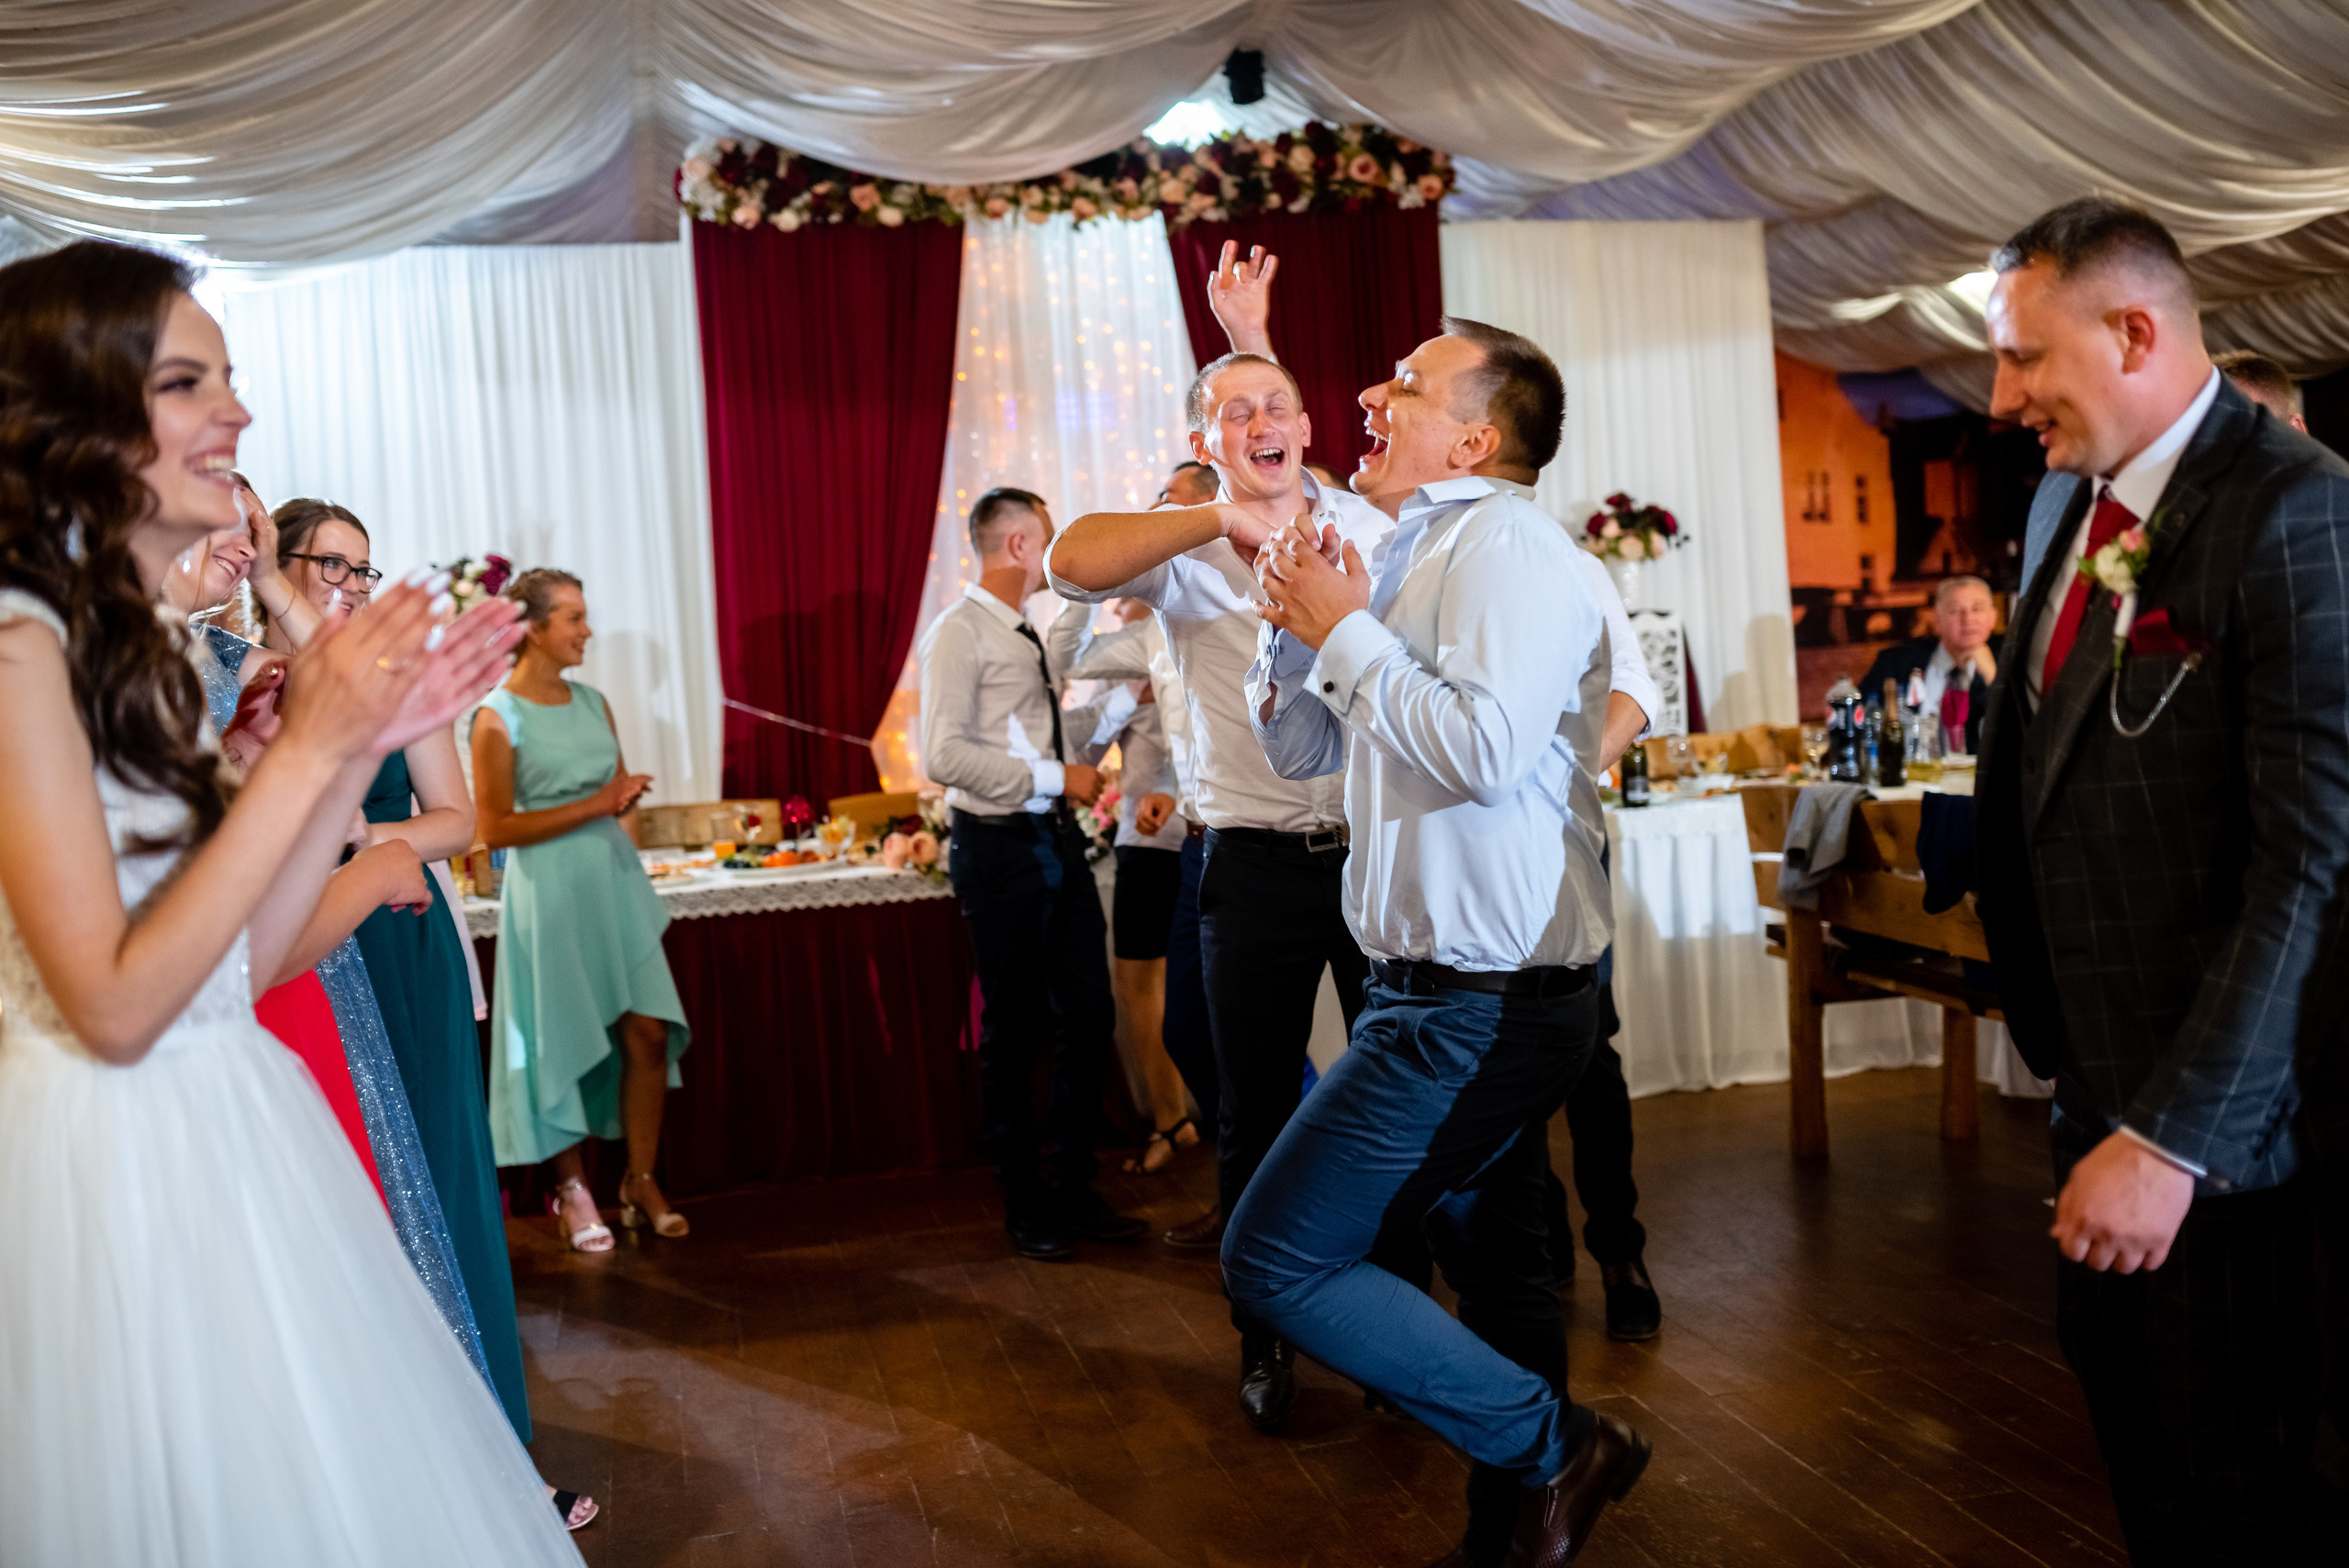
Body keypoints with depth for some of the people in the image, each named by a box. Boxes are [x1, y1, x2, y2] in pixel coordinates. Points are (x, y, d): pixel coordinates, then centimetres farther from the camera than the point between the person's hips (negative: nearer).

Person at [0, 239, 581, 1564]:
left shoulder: (142, 643, 8)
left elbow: (246, 958, 6)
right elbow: (115, 1005, -20)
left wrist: (369, 743, 0)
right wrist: (307, 750, -21)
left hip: (226, 1141, 8)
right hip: (120, 1168, -8)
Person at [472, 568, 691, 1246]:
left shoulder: (593, 702, 11)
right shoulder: (498, 718, -8)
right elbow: (494, 827, -12)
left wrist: (626, 794, -2)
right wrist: (592, 806, -16)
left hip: (614, 880, 5)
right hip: (550, 893, -5)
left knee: (649, 1031, 0)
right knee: (564, 1045, 4)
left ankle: (641, 1180, 15)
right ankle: (572, 1189, 21)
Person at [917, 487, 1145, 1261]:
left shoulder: (1035, 636, 17)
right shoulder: (959, 632, -9)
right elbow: (944, 755, -19)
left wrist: (1120, 702, 10)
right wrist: (1053, 778, -17)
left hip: (1057, 839, 8)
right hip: (999, 848, -8)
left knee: (1088, 1015, 9)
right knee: (1014, 1028, 3)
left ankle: (1072, 1189, 23)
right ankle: (1025, 1205, 18)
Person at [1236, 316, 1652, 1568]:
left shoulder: (1504, 541, -13)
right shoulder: (1417, 556, 15)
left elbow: (1485, 745, -29)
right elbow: (1298, 748, 17)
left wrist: (1344, 631, -16)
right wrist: (1304, 623, 0)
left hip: (1481, 1003, -10)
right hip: (1462, 988, 10)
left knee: (1273, 1260, -8)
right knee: (1492, 1273, 19)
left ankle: (1552, 1446, 3)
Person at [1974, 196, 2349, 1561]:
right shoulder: (2067, 501, 7)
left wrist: (2171, 1137, -24)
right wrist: (2048, 1029, 12)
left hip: (2217, 1112, -7)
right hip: (2095, 1081, 7)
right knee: (2119, 1401, 21)